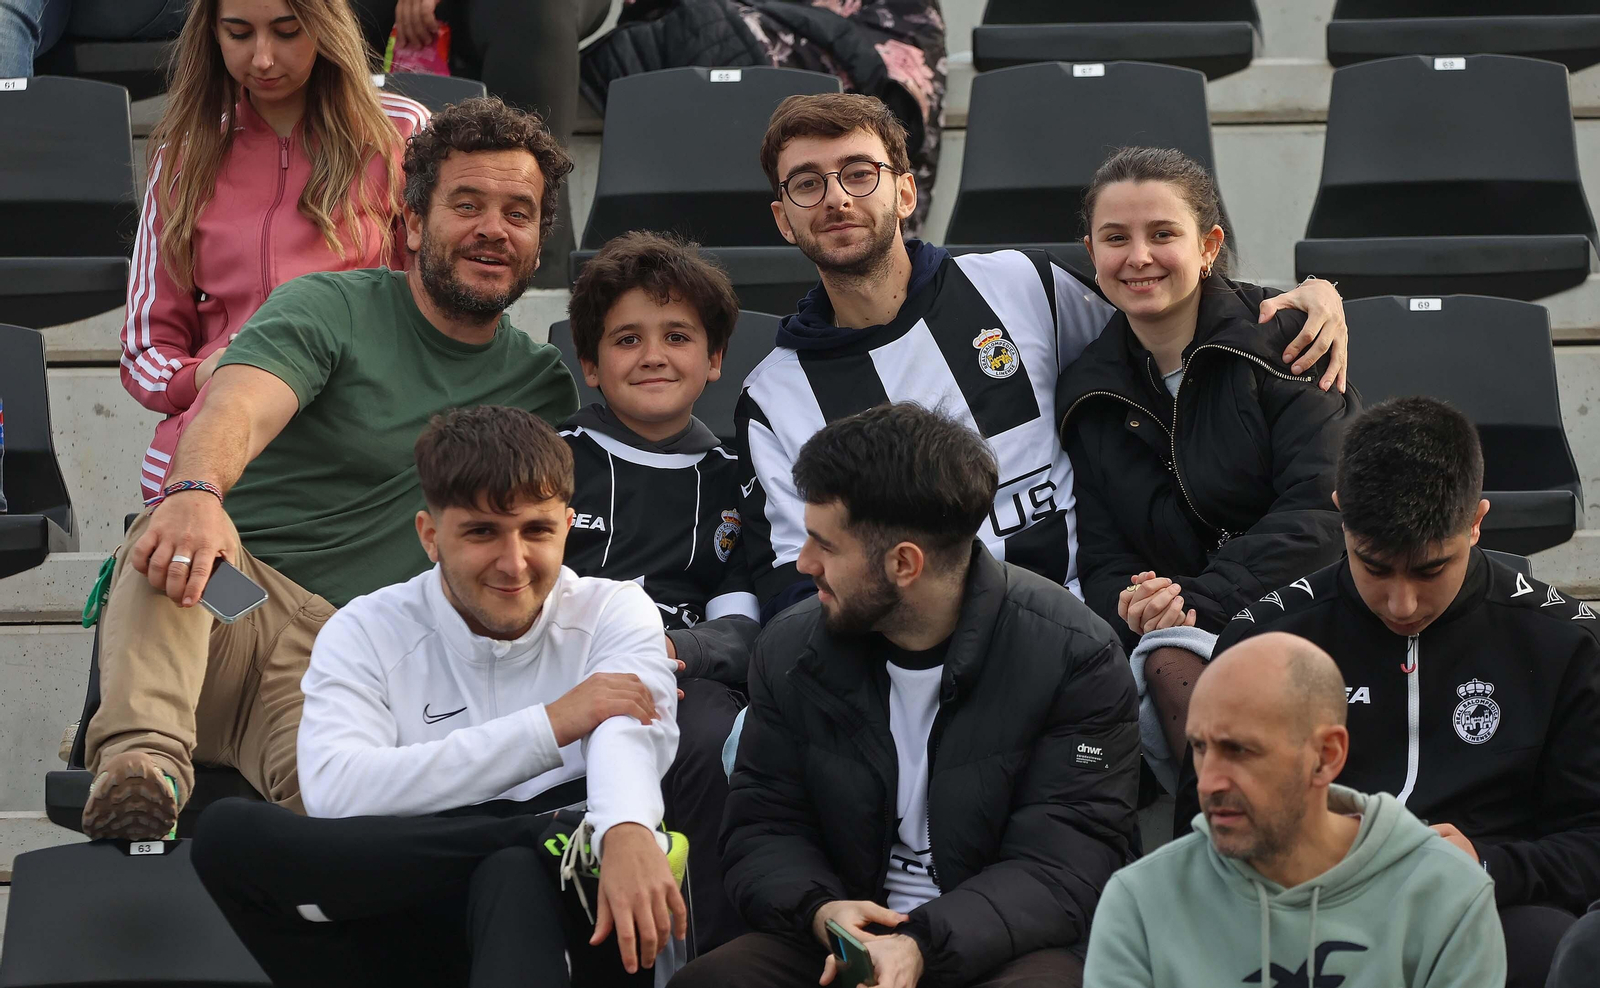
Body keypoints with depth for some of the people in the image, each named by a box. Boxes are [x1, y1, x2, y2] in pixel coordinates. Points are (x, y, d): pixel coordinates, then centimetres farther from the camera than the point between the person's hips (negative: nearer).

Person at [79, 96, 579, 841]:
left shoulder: (541, 383, 19)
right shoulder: (330, 310, 4)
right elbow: (237, 410, -15)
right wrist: (196, 491, -40)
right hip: (223, 612, -1)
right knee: (177, 533, -40)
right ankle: (143, 757, -52)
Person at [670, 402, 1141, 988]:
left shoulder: (1074, 656, -11)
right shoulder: (789, 651, 5)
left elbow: (1063, 868, -15)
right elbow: (761, 830, 7)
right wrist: (820, 910, -17)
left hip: (1014, 941, -3)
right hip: (850, 939, 4)